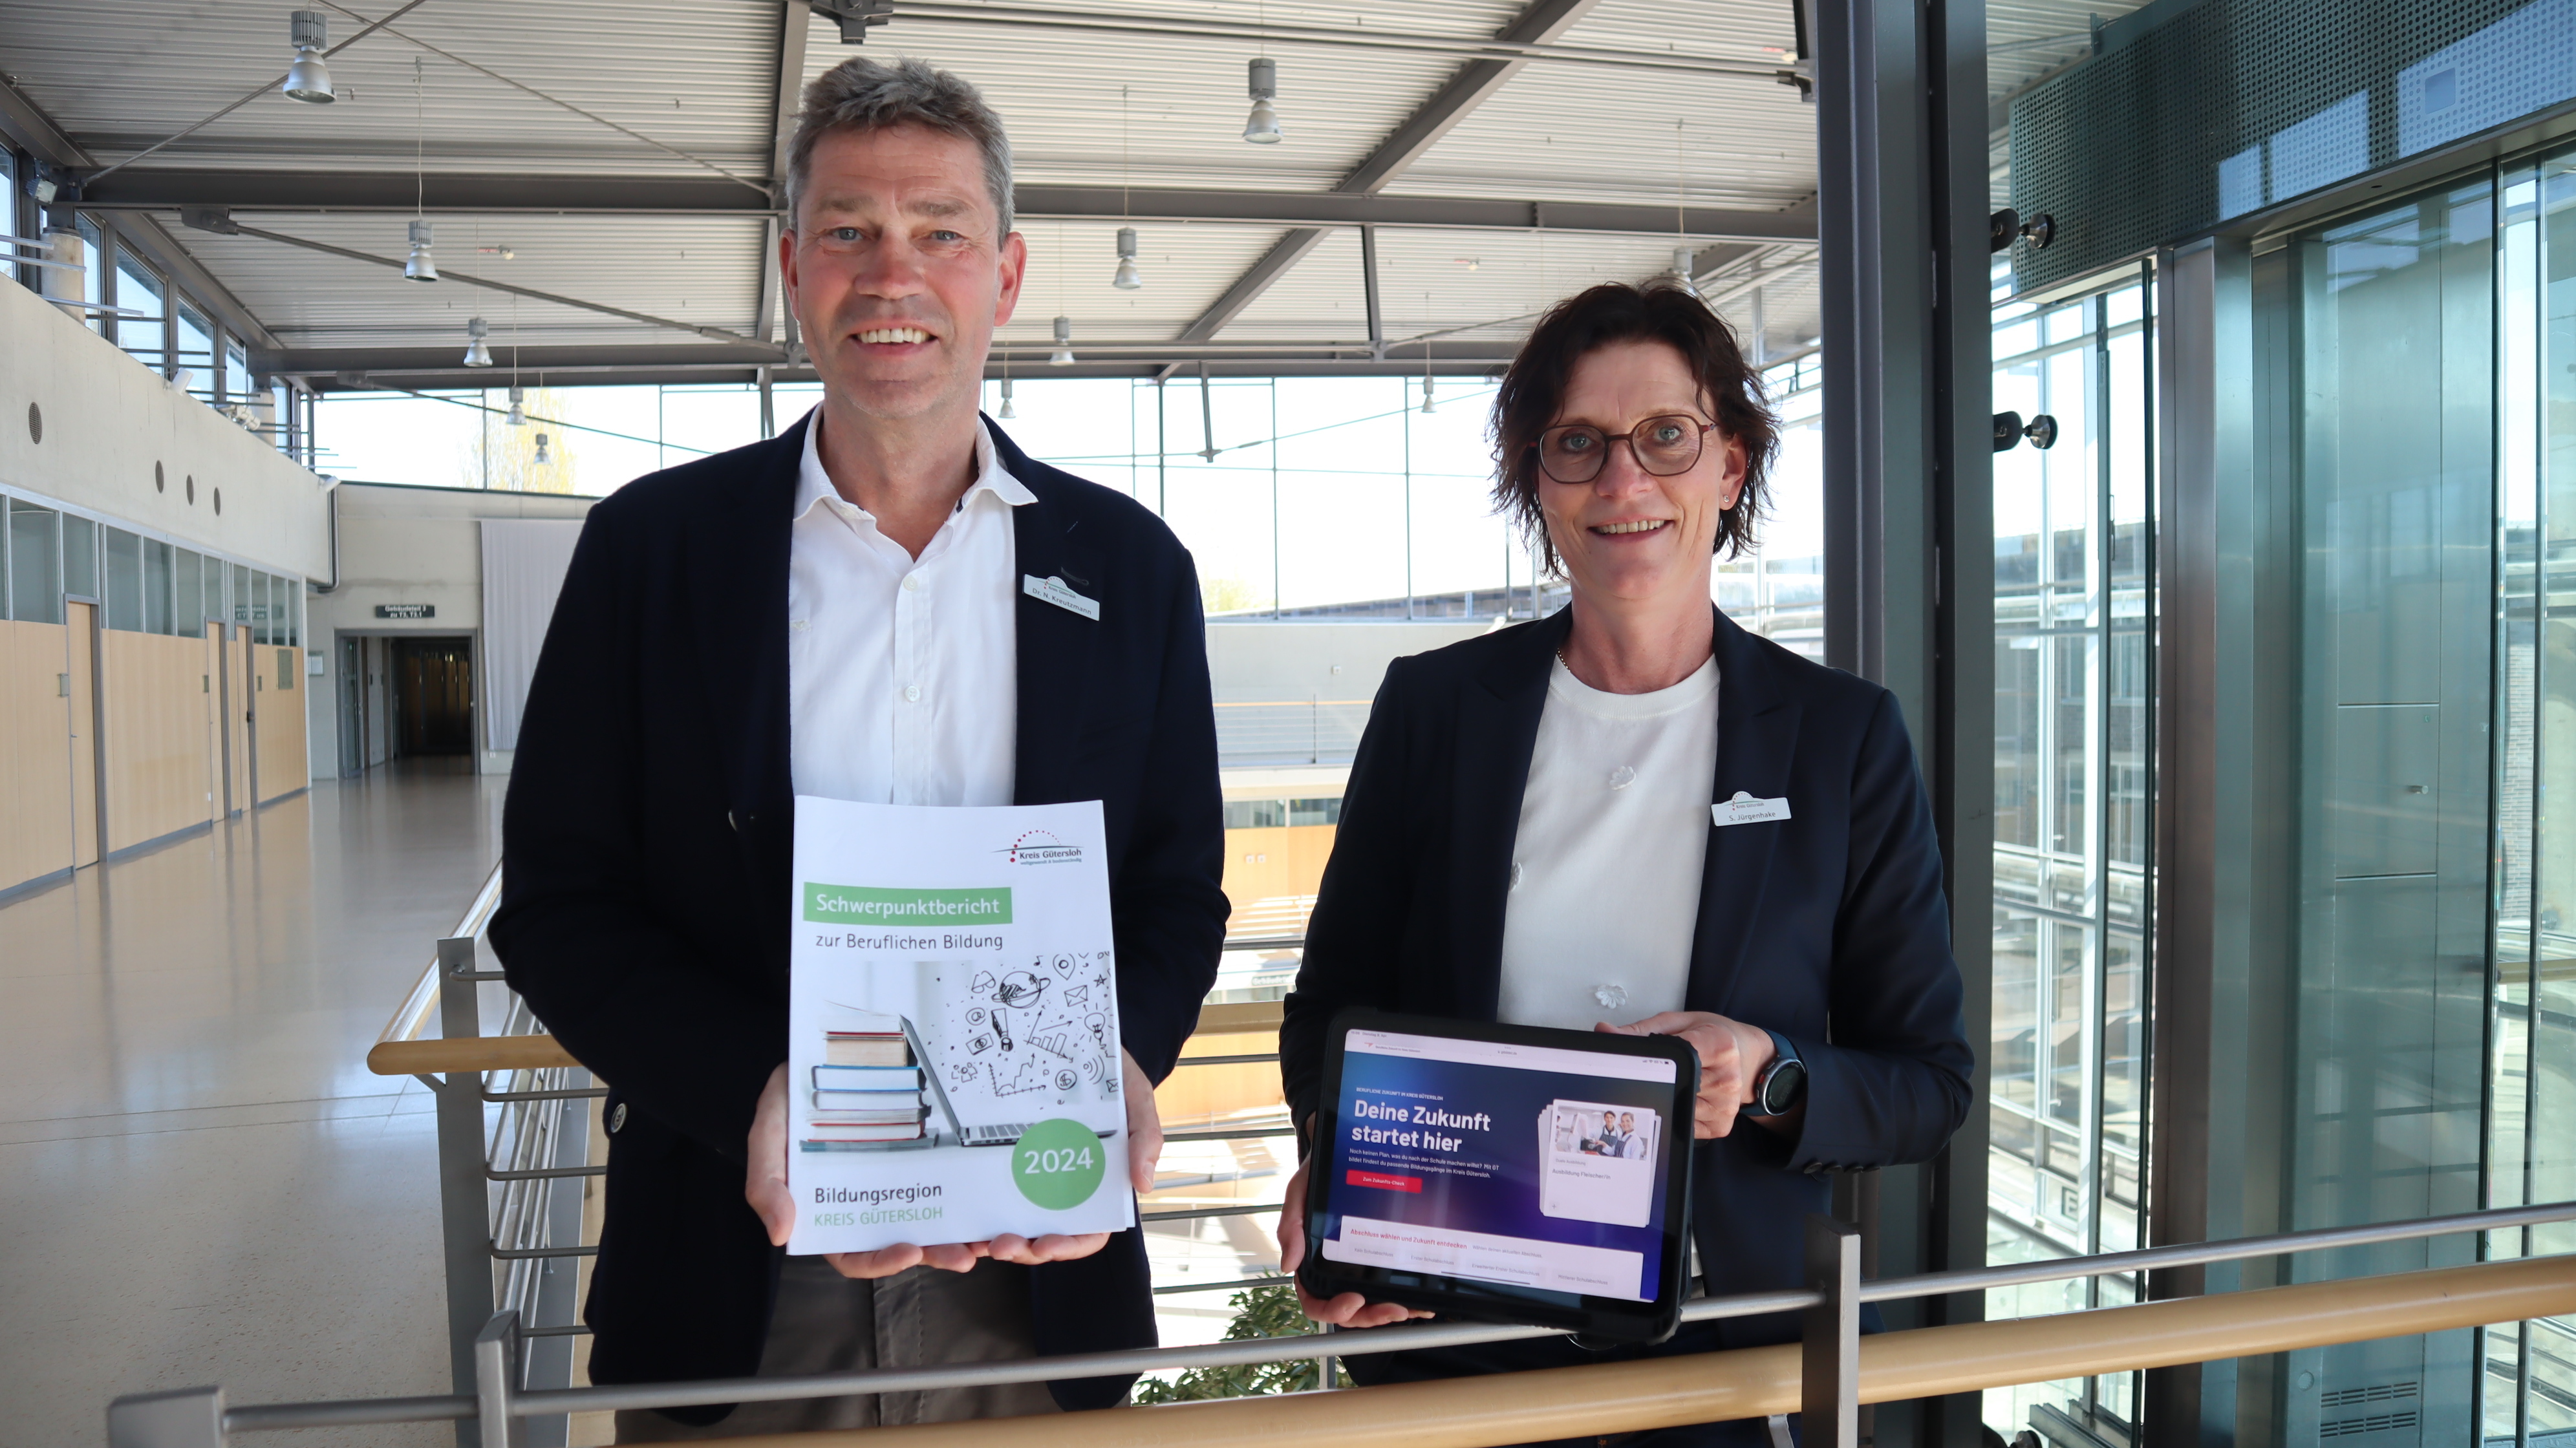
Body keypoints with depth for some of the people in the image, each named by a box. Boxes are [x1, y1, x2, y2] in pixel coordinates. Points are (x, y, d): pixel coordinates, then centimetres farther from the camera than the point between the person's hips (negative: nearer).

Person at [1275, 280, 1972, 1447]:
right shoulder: (1432, 704, -1)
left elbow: (1930, 1087, 0)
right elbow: (1329, 1008, 4)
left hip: (1726, 1352, 0)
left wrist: (1767, 1079, -20)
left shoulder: (1844, 735, -3)